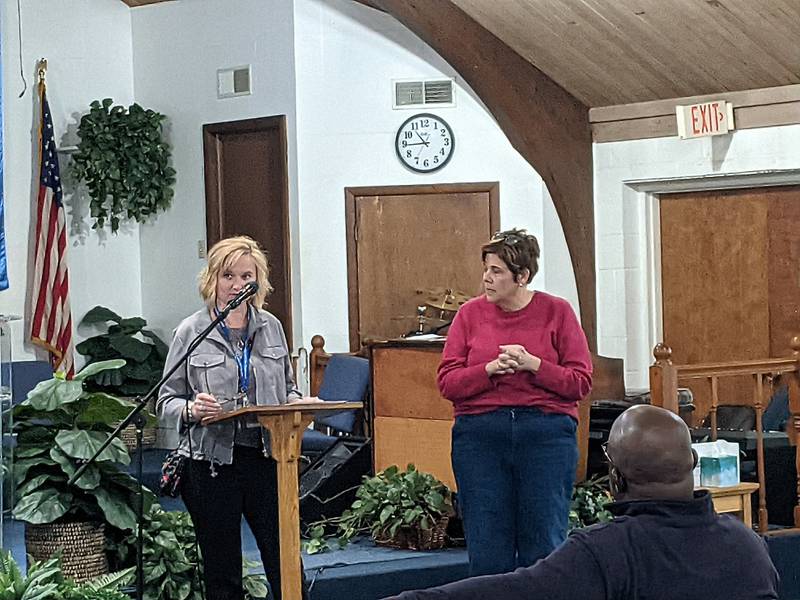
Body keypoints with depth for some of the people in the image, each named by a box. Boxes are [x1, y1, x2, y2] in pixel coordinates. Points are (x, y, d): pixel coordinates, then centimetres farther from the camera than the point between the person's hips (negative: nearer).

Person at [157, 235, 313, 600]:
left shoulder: (270, 327, 10)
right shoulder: (191, 332, 0)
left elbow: (287, 388, 19)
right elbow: (166, 403, 0)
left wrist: (296, 404, -4)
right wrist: (192, 410, -21)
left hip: (265, 457, 3)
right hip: (211, 463, -2)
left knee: (286, 565, 0)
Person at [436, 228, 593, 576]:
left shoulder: (557, 312, 3)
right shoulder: (470, 314, 7)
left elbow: (581, 382, -1)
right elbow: (447, 383, 1)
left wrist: (533, 365, -13)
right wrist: (491, 369, -13)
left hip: (547, 433, -1)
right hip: (479, 434, 1)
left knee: (544, 546, 2)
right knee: (486, 551, 3)